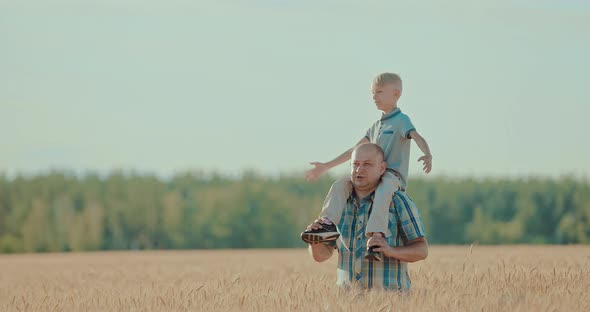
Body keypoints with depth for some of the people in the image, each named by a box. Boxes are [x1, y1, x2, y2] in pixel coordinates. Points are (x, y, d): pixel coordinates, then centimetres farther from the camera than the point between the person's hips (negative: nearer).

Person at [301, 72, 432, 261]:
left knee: (383, 190, -40)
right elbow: (355, 151, 30)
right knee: (340, 185, -11)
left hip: (394, 176, -8)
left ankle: (377, 236, -52)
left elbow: (417, 137, -19)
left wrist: (427, 155, -42)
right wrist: (325, 167, 31)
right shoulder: (376, 126, 25)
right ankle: (329, 224, -24)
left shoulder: (401, 120, 1)